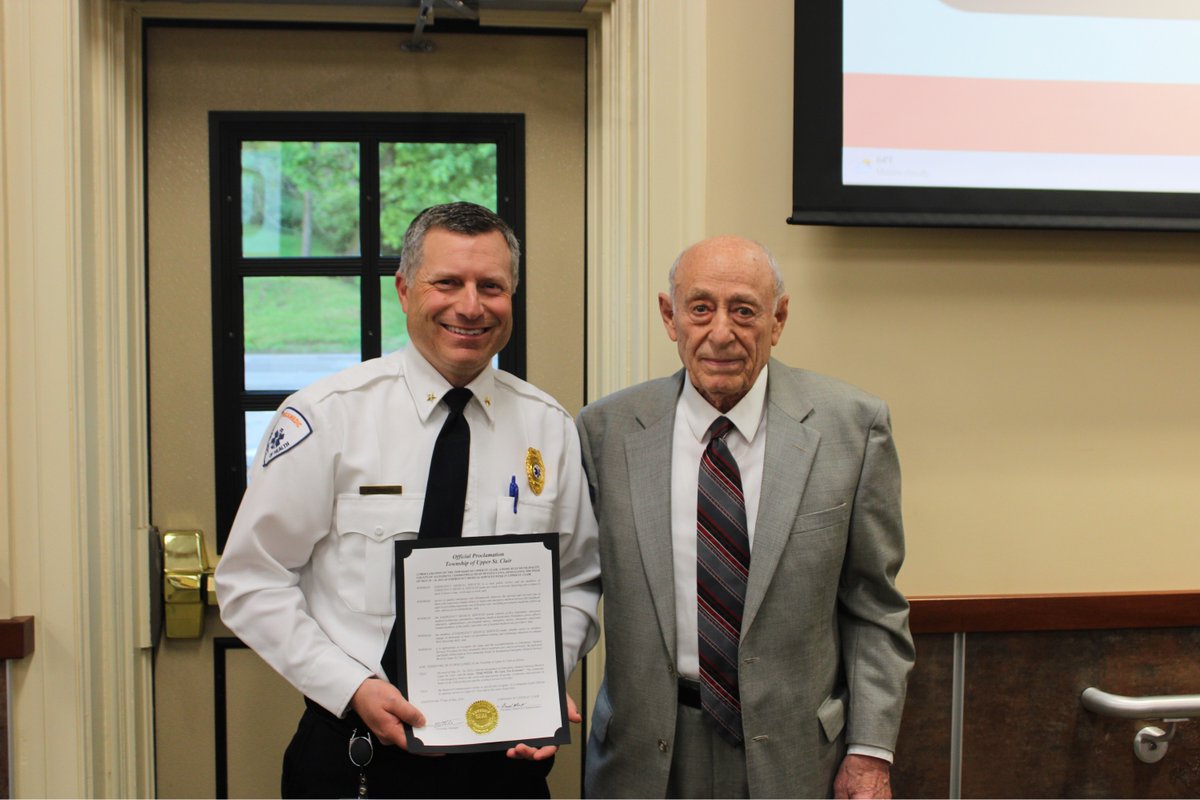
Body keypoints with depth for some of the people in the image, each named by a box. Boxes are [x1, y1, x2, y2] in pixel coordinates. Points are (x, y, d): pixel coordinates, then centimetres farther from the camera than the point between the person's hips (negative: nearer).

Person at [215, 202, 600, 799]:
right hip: (354, 747, -2)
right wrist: (353, 688, -15)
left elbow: (577, 581, 7)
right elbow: (251, 581, -6)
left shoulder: (550, 428, 1)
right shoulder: (327, 415, -8)